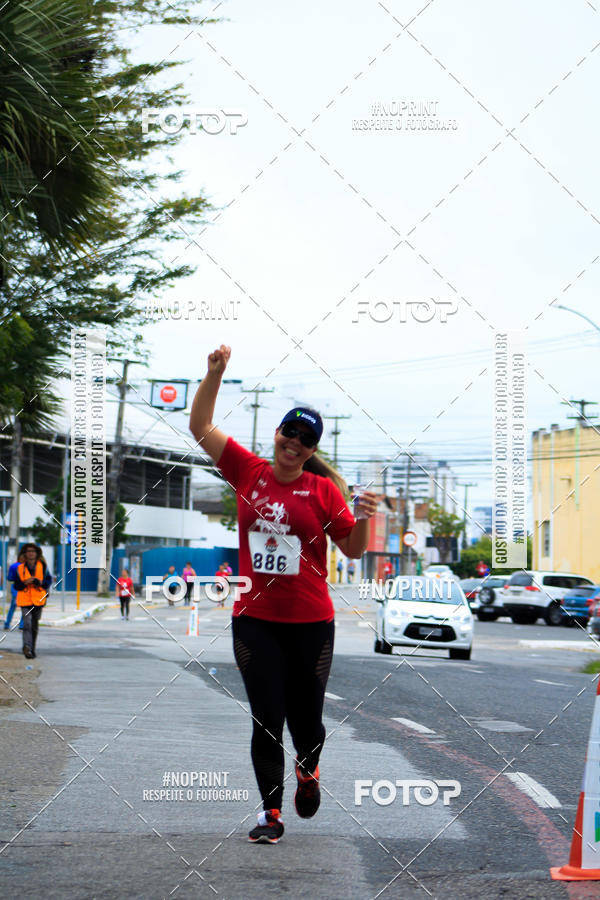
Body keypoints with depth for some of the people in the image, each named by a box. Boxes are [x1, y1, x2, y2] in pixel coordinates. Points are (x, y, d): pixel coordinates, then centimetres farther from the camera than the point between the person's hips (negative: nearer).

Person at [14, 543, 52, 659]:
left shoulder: (42, 566, 3)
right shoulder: (20, 568, 1)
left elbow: (49, 580, 7)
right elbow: (16, 585, 3)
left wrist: (40, 582, -13)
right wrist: (25, 583, -16)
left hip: (38, 600, 2)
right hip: (25, 600, -2)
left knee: (35, 625, 11)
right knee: (27, 623, -18)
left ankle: (32, 649, 23)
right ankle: (27, 647, -26)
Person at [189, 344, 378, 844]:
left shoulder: (323, 490, 0)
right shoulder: (249, 472, 3)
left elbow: (354, 550, 3)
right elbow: (200, 426, 3)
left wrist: (364, 519, -16)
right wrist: (216, 373, -6)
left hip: (310, 621, -1)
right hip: (254, 619, 1)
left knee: (306, 719, 8)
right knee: (266, 721, 1)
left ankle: (308, 770, 41)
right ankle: (271, 812, 10)